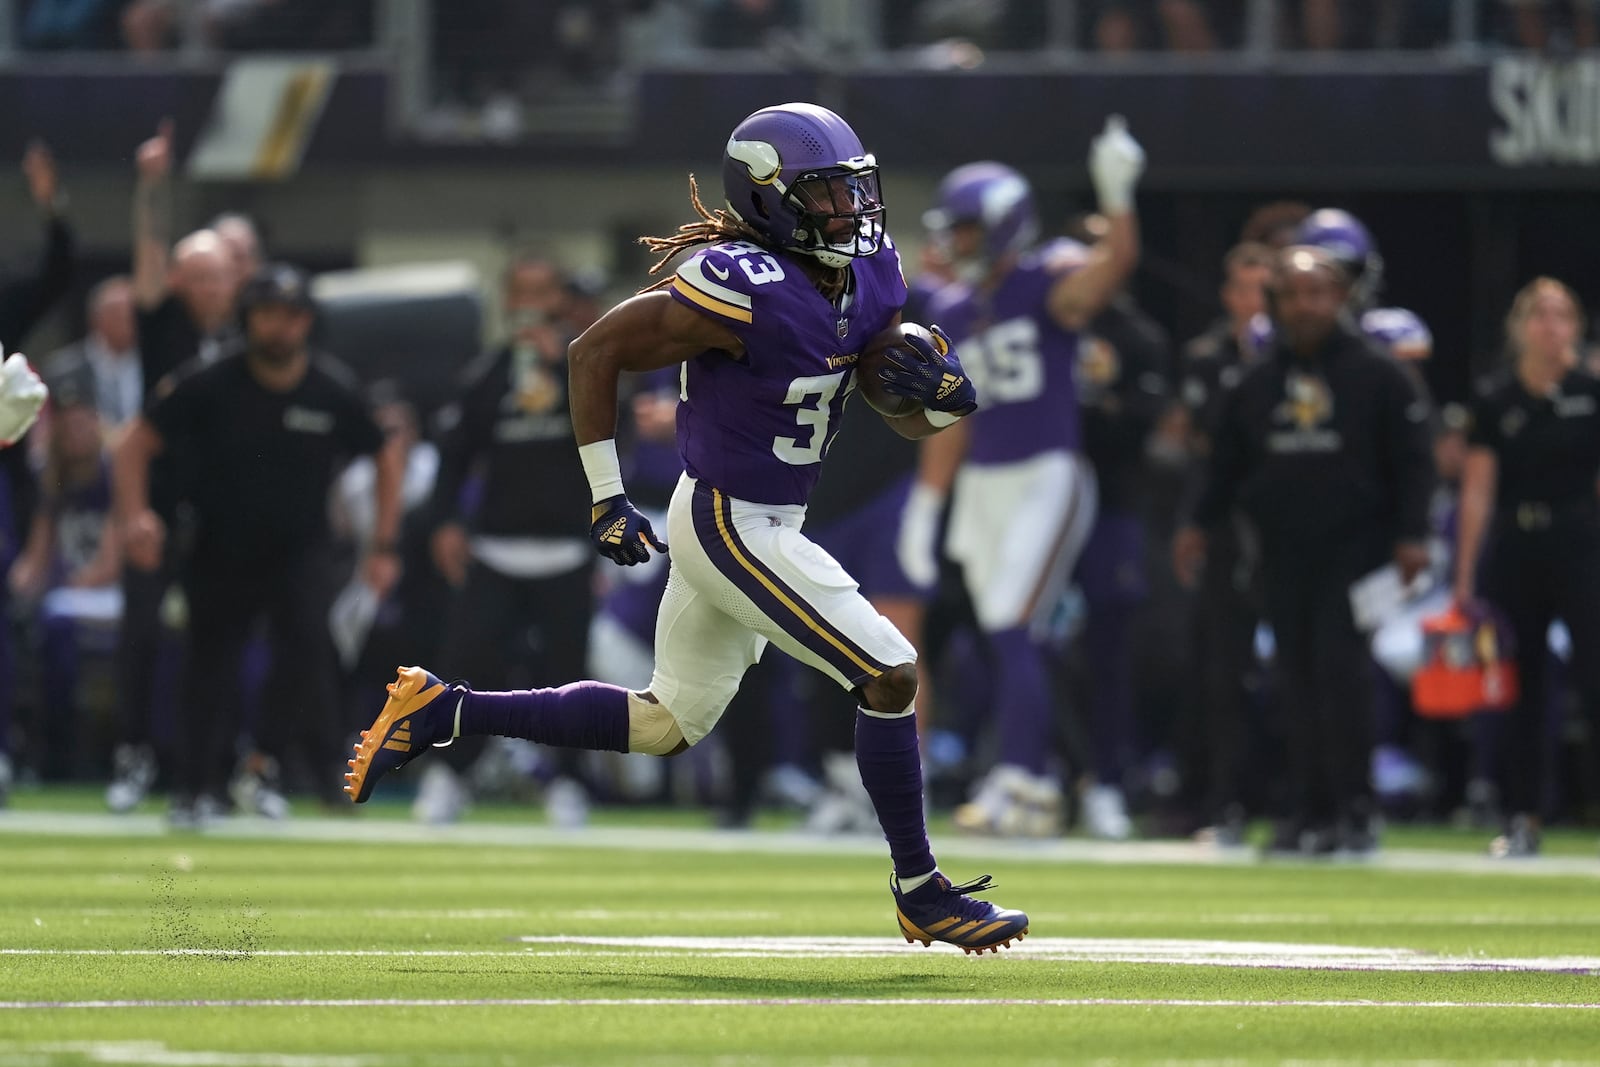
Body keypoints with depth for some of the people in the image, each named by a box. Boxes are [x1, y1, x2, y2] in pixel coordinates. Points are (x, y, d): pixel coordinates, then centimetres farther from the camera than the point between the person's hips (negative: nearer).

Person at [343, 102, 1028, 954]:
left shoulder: (871, 281, 1)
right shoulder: (746, 292, -23)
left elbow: (912, 423, 11)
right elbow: (597, 351, -16)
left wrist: (940, 392, -14)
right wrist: (607, 498, -14)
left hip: (766, 522, 9)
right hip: (731, 526, -9)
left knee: (664, 728, 18)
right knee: (890, 674, -10)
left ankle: (438, 713, 22)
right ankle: (920, 892, 1)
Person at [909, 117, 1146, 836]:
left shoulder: (1049, 284, -6)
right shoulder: (952, 312, 12)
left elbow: (1115, 264, -27)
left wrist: (1116, 196, -41)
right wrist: (927, 506, 15)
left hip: (1047, 478, -6)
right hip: (981, 486, 7)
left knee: (1013, 632, -15)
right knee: (1010, 641, 6)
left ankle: (1016, 783, -16)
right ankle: (1039, 790, 12)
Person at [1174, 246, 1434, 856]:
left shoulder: (1376, 376, 1)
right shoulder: (1256, 384, 13)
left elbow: (1411, 460, -1)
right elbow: (1227, 463, 17)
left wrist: (1411, 535, -10)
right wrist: (1200, 524, 5)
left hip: (1354, 543, -4)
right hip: (1283, 549, 4)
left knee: (1339, 664, -13)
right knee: (1297, 678, 4)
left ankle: (1354, 808, -9)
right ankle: (1311, 811, 7)